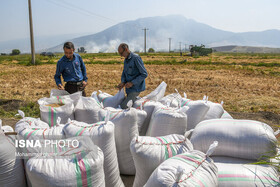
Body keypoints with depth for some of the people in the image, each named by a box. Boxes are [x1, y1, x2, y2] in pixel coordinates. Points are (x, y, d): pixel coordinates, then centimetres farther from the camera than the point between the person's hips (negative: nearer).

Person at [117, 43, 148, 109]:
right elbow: (124, 73, 13)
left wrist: (132, 83, -22)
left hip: (135, 88, -9)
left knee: (123, 106, -19)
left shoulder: (136, 58, -16)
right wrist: (123, 82, -9)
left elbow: (144, 74, -18)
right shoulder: (126, 60, 10)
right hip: (129, 88, 9)